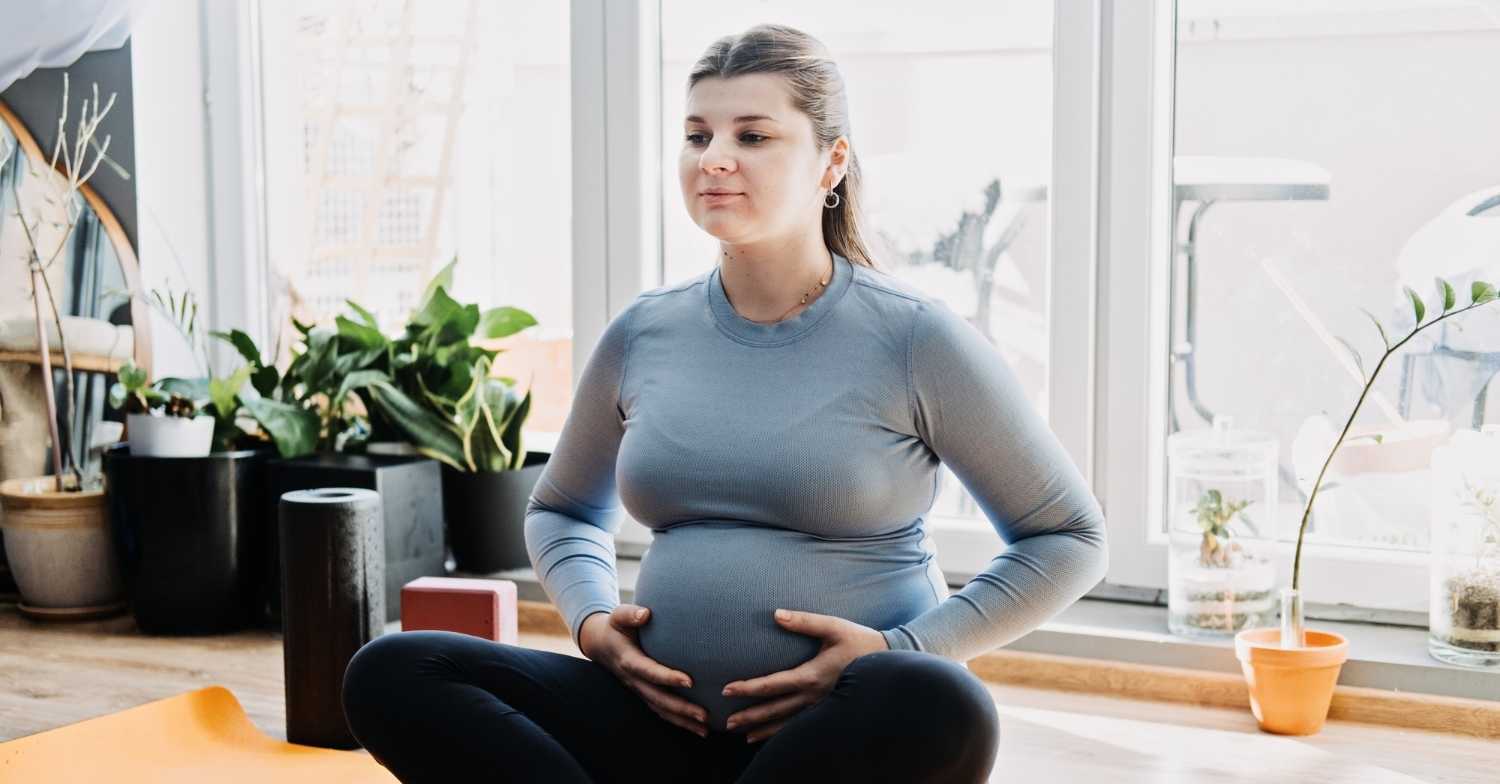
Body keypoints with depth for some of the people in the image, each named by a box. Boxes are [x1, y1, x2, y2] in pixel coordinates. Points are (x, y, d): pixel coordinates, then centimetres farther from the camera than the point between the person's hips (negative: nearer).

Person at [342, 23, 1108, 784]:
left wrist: (901, 652, -12)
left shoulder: (915, 338, -5)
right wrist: (592, 619, 2)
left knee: (939, 708, -39)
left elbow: (1068, 537, 1)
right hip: (667, 721, 4)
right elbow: (561, 510, 24)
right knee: (390, 673, -15)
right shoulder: (643, 334, 6)